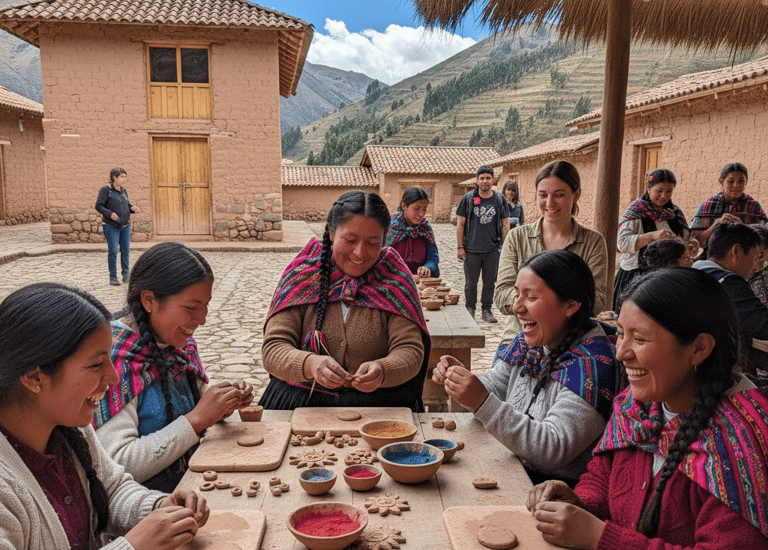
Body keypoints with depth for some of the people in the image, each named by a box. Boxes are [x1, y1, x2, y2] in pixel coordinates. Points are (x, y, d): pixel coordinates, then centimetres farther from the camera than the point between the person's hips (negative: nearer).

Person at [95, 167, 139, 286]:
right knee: (113, 251, -5)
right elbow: (99, 206, -10)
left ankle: (126, 274, 18)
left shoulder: (124, 191, 14)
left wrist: (132, 208, 0)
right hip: (111, 226, -6)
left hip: (125, 225, 6)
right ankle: (113, 277, 4)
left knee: (126, 250, 7)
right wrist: (110, 214, -24)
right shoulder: (105, 190, -6)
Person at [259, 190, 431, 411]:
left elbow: (411, 351, -5)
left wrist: (382, 370, -28)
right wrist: (310, 364, -27)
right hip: (300, 403, 0)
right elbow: (272, 350, -5)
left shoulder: (395, 279, 2)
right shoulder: (302, 274, 2)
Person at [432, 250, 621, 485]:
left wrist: (482, 402, -31)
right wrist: (461, 378, -10)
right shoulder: (528, 342, 4)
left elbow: (554, 451, -26)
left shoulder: (592, 363, -20)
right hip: (514, 472, 7)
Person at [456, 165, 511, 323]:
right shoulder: (468, 198, 0)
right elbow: (460, 224, 2)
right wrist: (460, 247, -2)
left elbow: (505, 224, 8)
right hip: (471, 249, -1)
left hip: (492, 250, 1)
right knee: (470, 282, 6)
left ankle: (487, 310, 21)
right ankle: (470, 309, 22)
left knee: (490, 282, 8)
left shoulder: (500, 199, 4)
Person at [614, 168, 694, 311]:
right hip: (636, 276, -4)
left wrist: (692, 246, -5)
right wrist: (652, 236, -24)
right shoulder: (636, 211, -1)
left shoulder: (676, 213, 14)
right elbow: (622, 243, -13)